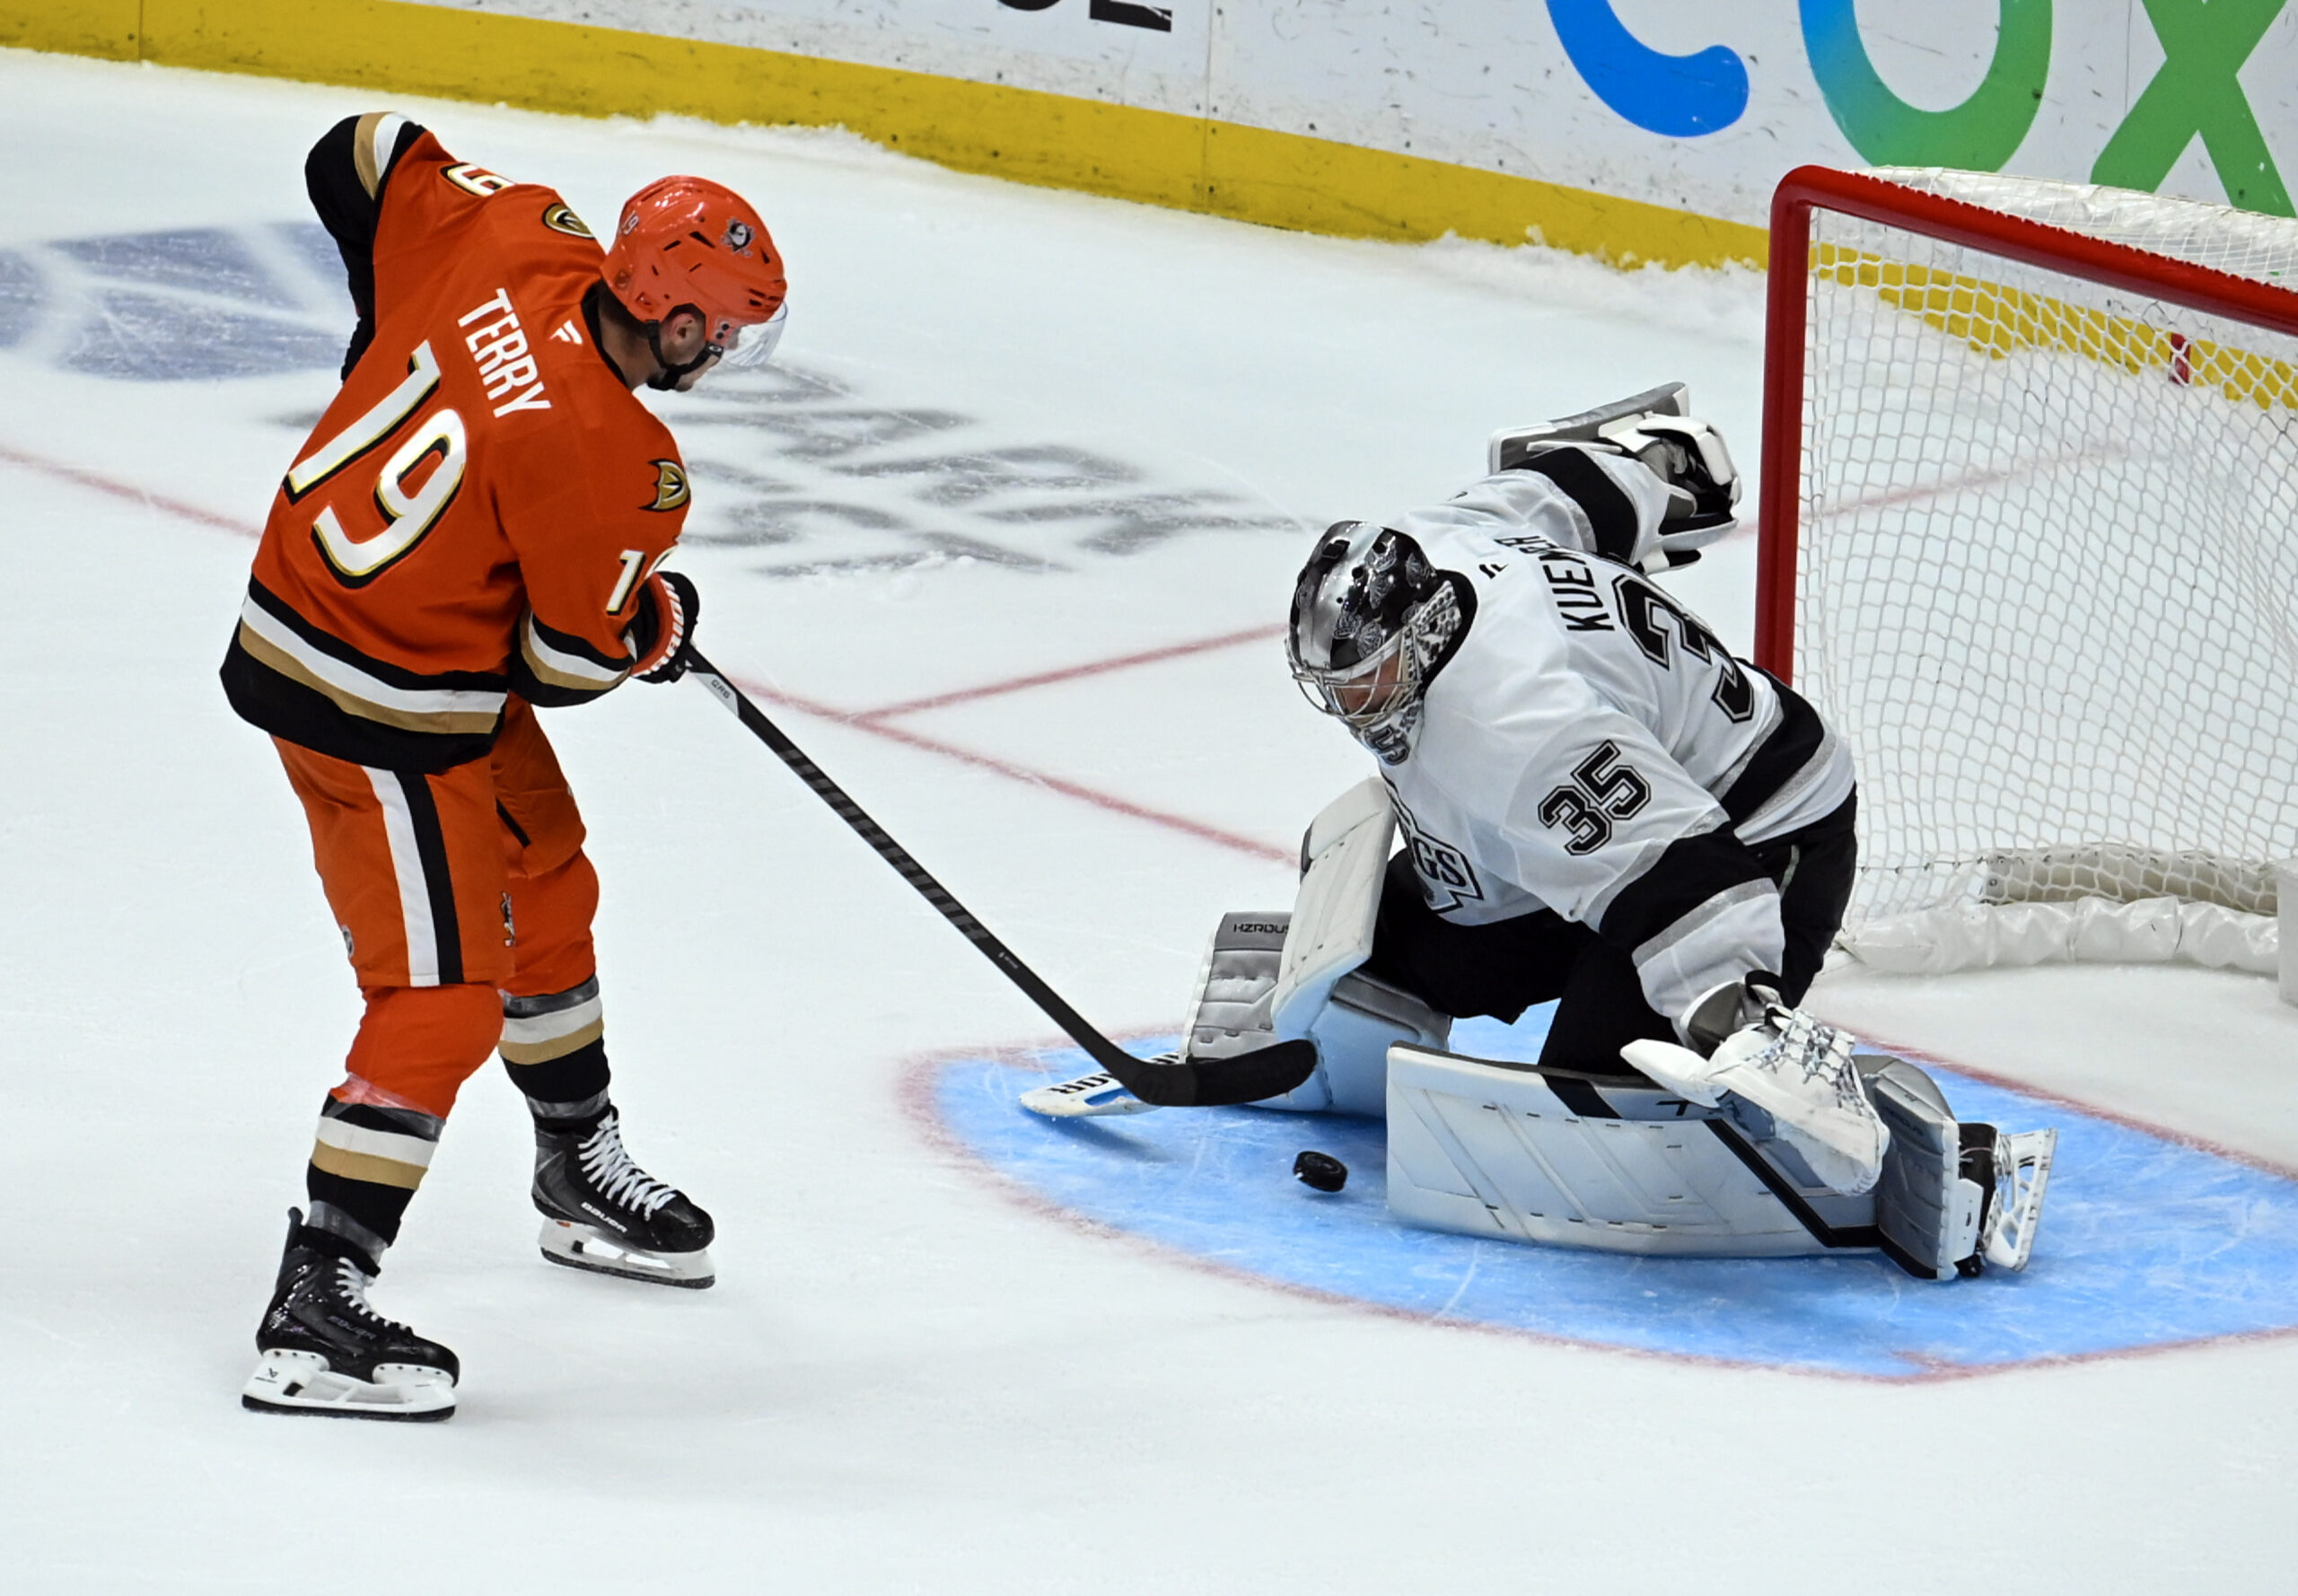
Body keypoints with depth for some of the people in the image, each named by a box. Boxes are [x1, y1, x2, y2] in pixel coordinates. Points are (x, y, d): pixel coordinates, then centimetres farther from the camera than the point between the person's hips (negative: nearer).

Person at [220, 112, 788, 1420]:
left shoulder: (516, 237, -8)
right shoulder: (616, 464, -28)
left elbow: (362, 154, 7)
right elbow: (569, 660, -16)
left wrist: (403, 332, 19)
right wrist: (660, 623, 6)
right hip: (382, 710, -10)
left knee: (546, 885, 25)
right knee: (444, 997, -8)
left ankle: (583, 1173, 45)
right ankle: (314, 1312, -9)